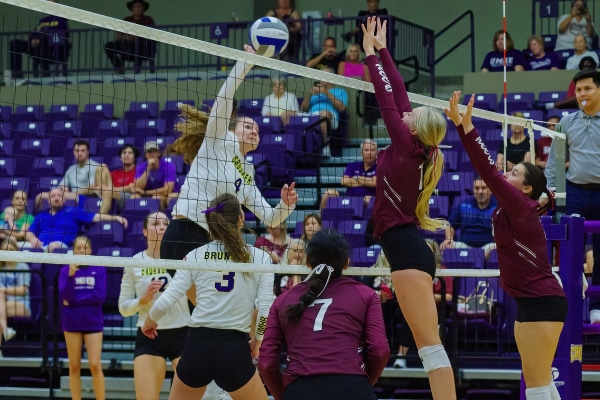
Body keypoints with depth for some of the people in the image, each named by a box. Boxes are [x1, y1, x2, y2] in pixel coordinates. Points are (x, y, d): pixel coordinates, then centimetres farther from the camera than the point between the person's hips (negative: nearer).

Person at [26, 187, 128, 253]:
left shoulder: (72, 212, 19)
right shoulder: (41, 215, 27)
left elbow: (95, 217, 12)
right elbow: (29, 233, 20)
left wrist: (115, 218, 0)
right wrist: (33, 239, -5)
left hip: (61, 246, -3)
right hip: (40, 246, 3)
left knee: (53, 246, -39)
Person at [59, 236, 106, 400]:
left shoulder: (99, 269, 1)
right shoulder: (66, 270, 3)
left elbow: (100, 296, -8)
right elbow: (65, 296, -9)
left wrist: (73, 301, -10)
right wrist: (71, 275, -24)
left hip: (93, 322, -1)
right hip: (72, 323, 1)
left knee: (95, 365, -8)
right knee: (74, 366, 5)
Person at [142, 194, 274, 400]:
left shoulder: (195, 256, 3)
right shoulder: (259, 258, 0)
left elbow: (165, 302, -2)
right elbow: (265, 309, -7)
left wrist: (149, 321, 19)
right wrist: (257, 339, 11)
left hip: (197, 346, 2)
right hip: (235, 351, -2)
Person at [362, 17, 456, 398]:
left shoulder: (407, 146, -9)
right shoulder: (415, 151, 11)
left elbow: (388, 99, -6)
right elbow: (399, 95, 17)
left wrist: (371, 53, 3)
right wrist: (381, 50, 22)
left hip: (406, 250, -9)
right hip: (410, 248, 9)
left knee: (430, 344, -13)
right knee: (427, 346, 8)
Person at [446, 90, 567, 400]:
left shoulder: (521, 207, -14)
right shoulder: (510, 208, 9)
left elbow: (489, 172, -24)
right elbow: (489, 171, 6)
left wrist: (467, 127, -28)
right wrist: (460, 125, 2)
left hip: (542, 302, -10)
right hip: (531, 302, 10)